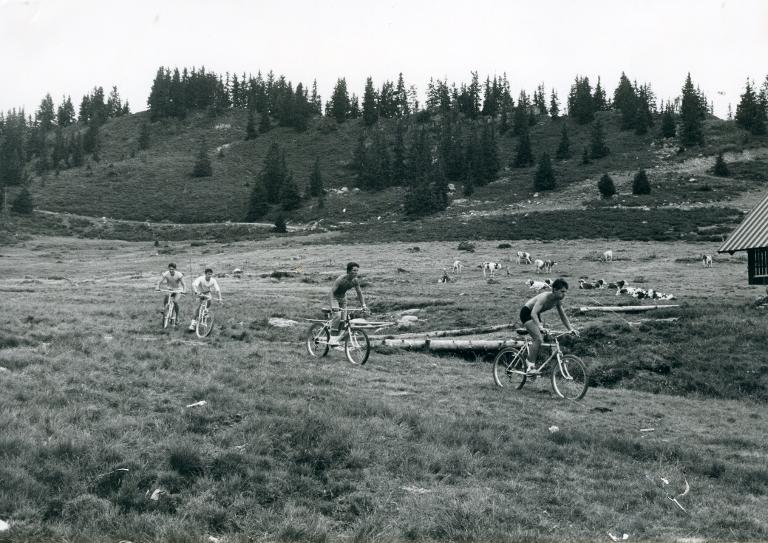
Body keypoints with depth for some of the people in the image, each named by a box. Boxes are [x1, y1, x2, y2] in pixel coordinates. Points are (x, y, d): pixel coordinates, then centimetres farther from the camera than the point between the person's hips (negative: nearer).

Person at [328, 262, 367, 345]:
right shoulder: (341, 279, -32)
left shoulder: (355, 281, -13)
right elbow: (332, 291, -38)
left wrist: (363, 305, -9)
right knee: (337, 316, -25)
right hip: (334, 297, -6)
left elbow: (359, 293, 1)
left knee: (343, 319, -4)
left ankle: (336, 338, 9)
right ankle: (332, 339, -23)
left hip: (343, 298, 6)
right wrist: (333, 306, -50)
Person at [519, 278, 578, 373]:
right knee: (538, 339, -21)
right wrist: (540, 326, -55)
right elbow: (533, 313, -42)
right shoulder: (545, 297, -33)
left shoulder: (558, 300, -8)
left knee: (538, 340, 4)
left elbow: (563, 315, 5)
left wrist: (571, 329, -5)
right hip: (527, 313, -9)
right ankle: (530, 365, -15)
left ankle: (531, 364, 14)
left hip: (535, 315, 9)